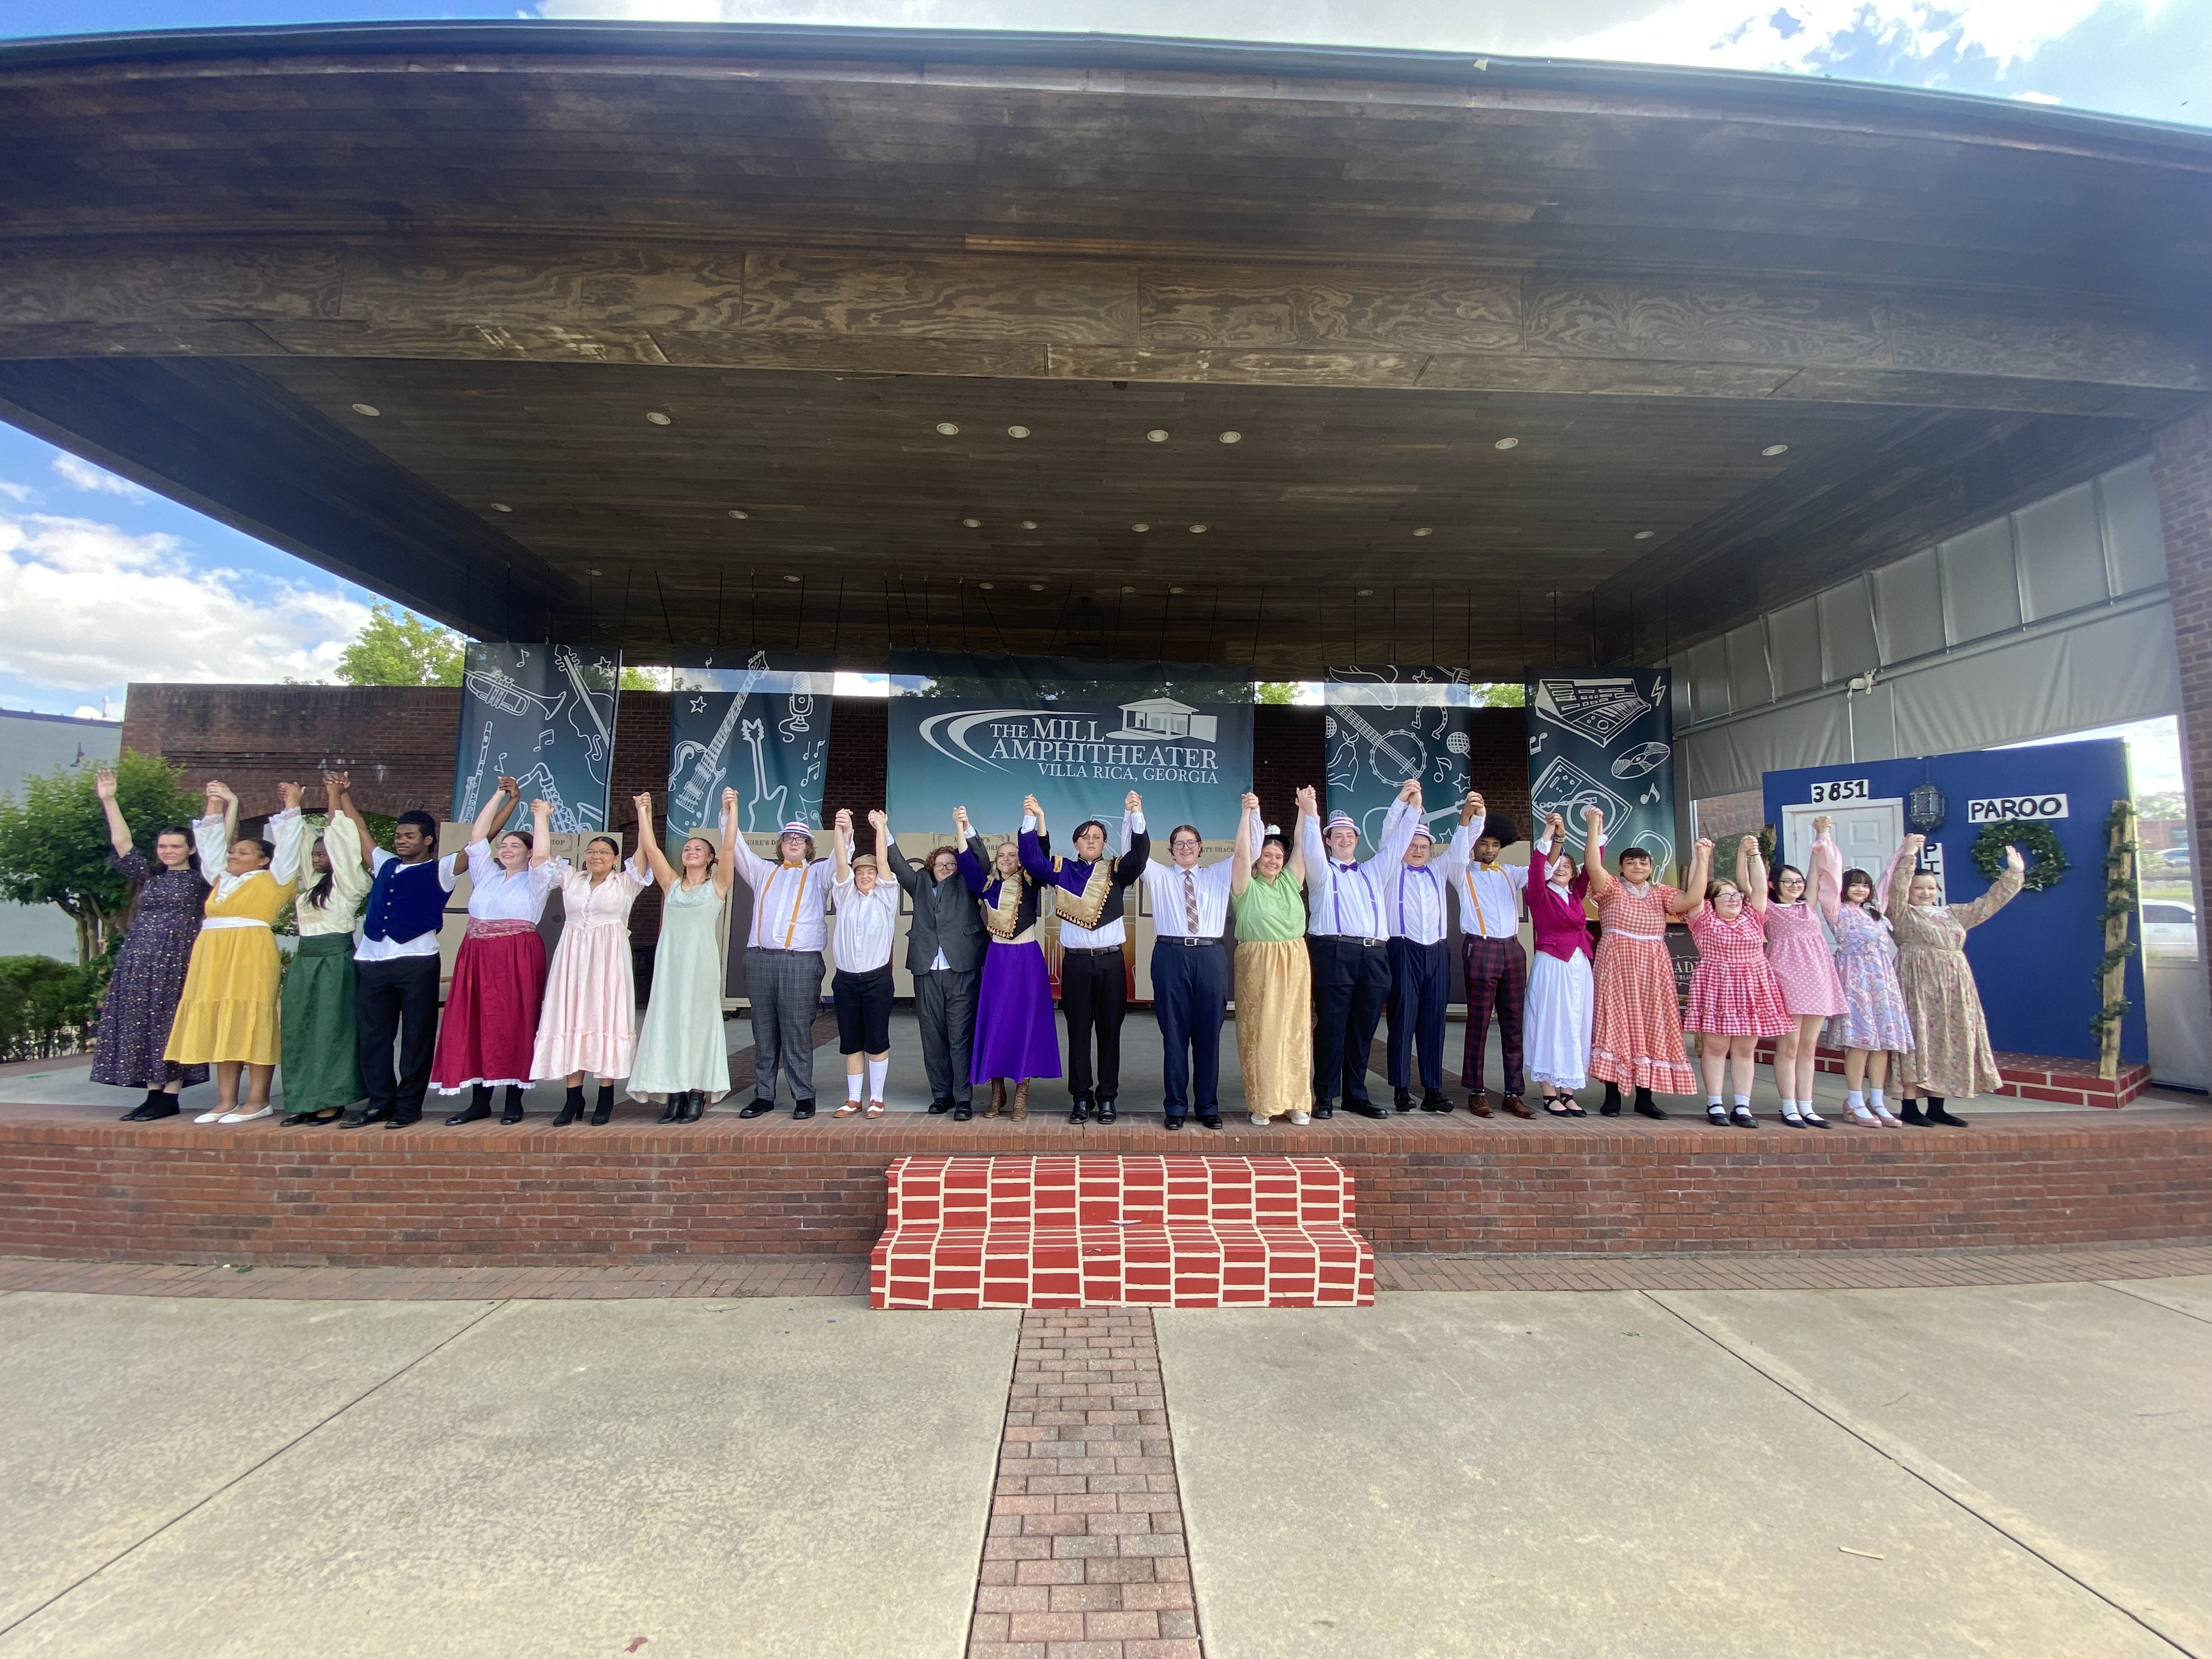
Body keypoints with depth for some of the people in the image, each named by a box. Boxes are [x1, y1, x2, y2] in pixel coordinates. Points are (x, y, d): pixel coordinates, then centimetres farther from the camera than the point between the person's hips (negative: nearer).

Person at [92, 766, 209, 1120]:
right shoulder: (148, 877, 15)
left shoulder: (200, 878, 4)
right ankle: (153, 1094, 9)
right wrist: (108, 800, 5)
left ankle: (170, 1097, -1)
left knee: (172, 1025, -4)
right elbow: (121, 842, 11)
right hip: (139, 961, 5)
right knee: (141, 1025, 4)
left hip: (179, 961, -5)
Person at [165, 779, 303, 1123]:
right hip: (214, 960, 7)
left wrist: (292, 806, 1)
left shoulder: (273, 880, 4)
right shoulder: (222, 879, 21)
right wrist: (216, 803, 29)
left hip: (252, 959, -7)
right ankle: (226, 1102, 11)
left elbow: (286, 844, 0)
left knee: (253, 1028, -6)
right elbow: (213, 843, 29)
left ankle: (258, 1102, -4)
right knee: (221, 1029, 7)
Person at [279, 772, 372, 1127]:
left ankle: (332, 1101, 1)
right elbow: (320, 838, 18)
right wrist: (331, 798, 16)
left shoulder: (348, 882, -5)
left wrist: (337, 796, -3)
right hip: (304, 961, 8)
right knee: (300, 1030, 8)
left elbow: (340, 840, -8)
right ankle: (304, 1100, 13)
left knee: (331, 1029, -4)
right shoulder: (312, 883, 16)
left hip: (334, 961, -8)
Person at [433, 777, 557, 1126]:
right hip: (477, 958, 5)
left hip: (518, 960, -5)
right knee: (474, 1025, 3)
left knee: (514, 1025, -4)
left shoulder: (534, 880, 3)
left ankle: (514, 1100, 4)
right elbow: (477, 836, 15)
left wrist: (542, 816, -7)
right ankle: (479, 1101, 11)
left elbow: (543, 854, -16)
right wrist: (500, 796, 13)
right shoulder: (486, 874, 17)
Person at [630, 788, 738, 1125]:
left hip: (702, 961, -3)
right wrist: (643, 812, 8)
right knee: (667, 1021, 2)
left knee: (698, 1020, -2)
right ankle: (674, 1094, 6)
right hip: (669, 960, 4)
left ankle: (697, 1093, 2)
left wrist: (731, 808, -11)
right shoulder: (671, 884, 14)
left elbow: (728, 846, -6)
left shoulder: (716, 886, 5)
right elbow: (650, 848, 9)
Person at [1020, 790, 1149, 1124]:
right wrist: (1033, 819, -13)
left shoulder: (1116, 871, 6)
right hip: (1075, 962, 0)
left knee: (1109, 1031, 4)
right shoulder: (1062, 870, 8)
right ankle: (1080, 1098, 15)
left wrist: (1134, 814, -21)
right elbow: (1032, 859, -3)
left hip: (1111, 961, 0)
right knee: (1078, 1032, 5)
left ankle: (1107, 1098, 13)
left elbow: (1140, 855, -9)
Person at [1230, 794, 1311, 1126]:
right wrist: (1248, 813, -16)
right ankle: (1262, 1104, 6)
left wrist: (1306, 810, 1)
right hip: (1257, 962, -4)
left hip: (1294, 962, 4)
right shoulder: (1246, 886, 2)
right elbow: (1241, 853, -11)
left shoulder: (1290, 881, 13)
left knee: (1295, 1030, 4)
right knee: (1259, 1031, -2)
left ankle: (1296, 1101, 11)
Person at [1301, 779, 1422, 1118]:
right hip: (1333, 953, -4)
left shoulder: (1373, 872, 25)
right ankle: (1325, 1097, 2)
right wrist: (1310, 814, -20)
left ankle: (1356, 1096, 16)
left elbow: (1395, 843, 18)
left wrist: (1410, 804, 9)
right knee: (1331, 1026, -4)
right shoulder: (1321, 872, 12)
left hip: (1374, 956, 4)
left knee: (1363, 1029, 7)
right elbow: (1311, 850, -7)